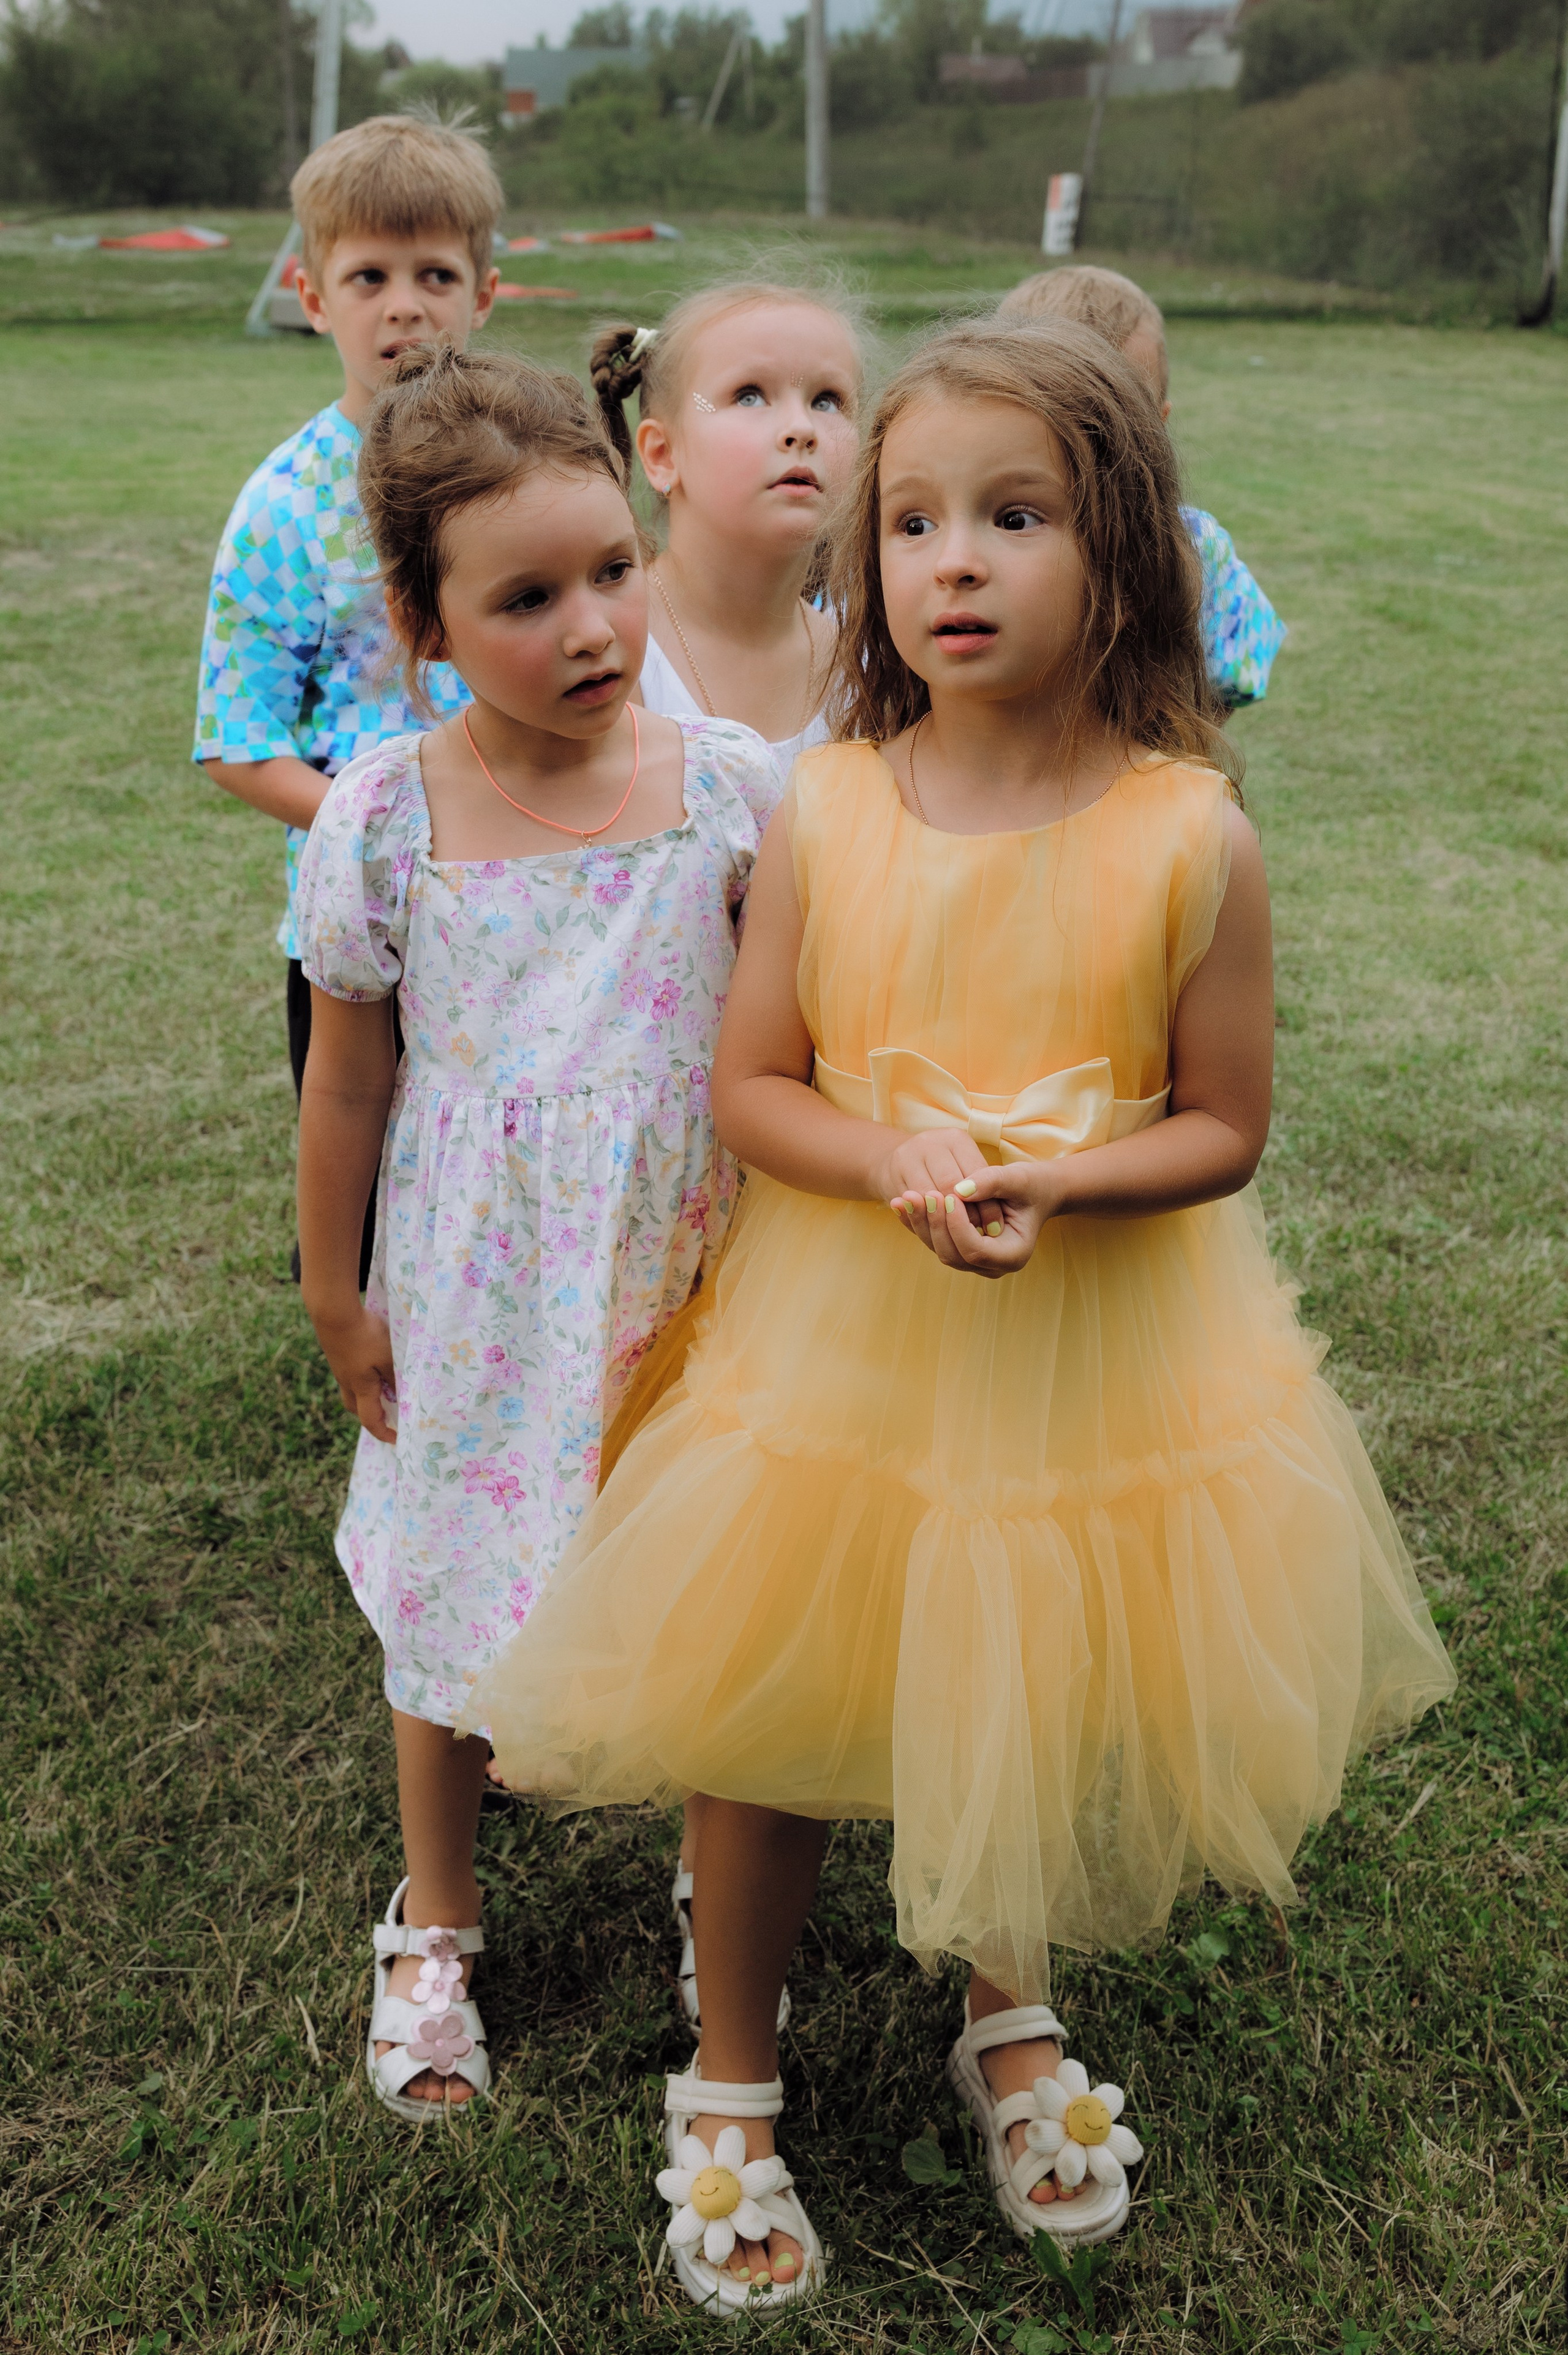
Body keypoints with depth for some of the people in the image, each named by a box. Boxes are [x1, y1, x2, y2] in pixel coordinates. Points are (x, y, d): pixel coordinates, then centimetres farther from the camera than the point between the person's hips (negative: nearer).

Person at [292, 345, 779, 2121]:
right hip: (475, 1295, 0)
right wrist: (334, 1295, 5)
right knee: (447, 1593, 16)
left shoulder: (729, 784, -11)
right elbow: (348, 1081, -2)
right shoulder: (382, 815, -12)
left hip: (678, 1279, 0)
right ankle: (434, 1925, 41)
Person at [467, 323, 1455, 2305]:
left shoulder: (1189, 834, -13)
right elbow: (750, 1090, -4)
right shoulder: (821, 813, -9)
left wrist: (1046, 1180, -24)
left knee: (1035, 1715, 18)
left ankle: (1010, 2012, 49)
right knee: (768, 1717, 11)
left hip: (1101, 1359, 0)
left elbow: (1222, 1125, -7)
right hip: (837, 1340, 1)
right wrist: (897, 1161, -23)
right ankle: (732, 2079, 38)